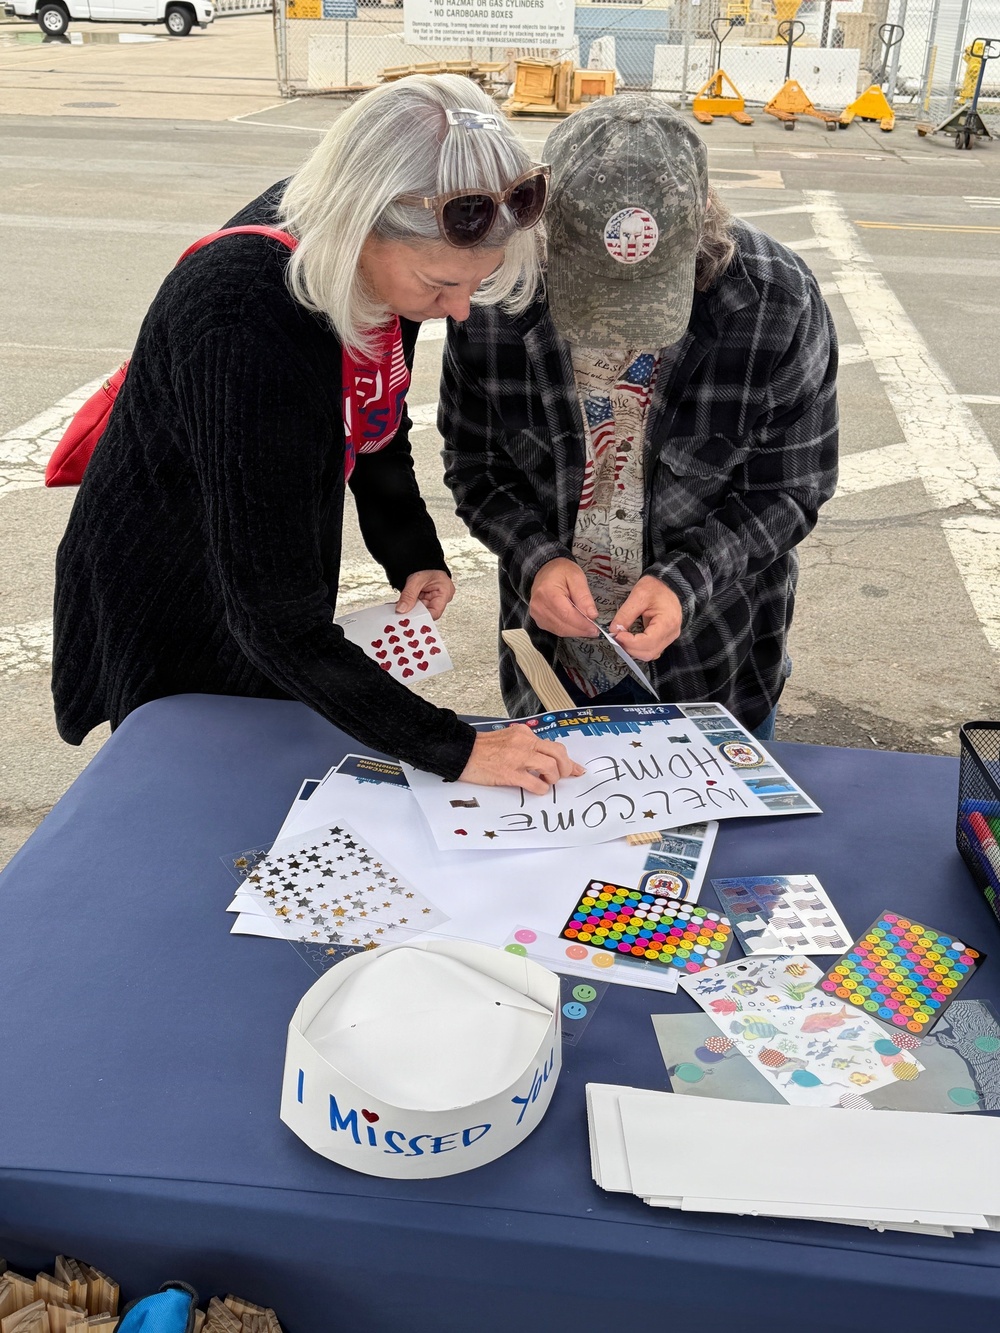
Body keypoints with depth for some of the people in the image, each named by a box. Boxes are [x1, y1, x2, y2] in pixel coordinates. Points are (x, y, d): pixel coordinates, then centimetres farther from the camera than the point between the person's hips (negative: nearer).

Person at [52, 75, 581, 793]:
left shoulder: (400, 260, -15)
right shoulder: (244, 323, -39)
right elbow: (271, 618, -36)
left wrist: (414, 555, -6)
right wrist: (453, 748, -34)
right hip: (169, 623, -6)